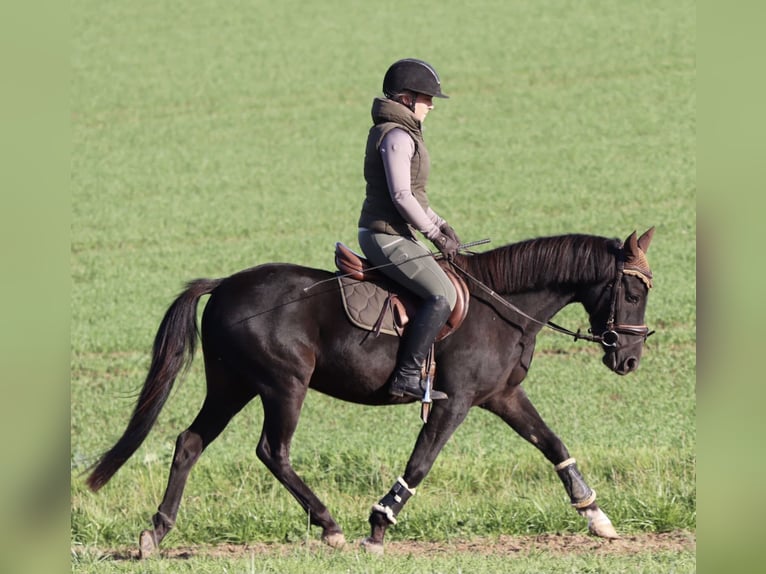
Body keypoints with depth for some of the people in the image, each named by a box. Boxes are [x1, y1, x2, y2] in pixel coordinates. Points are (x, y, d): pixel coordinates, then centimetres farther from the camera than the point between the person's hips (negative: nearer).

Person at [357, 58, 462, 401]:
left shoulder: (402, 133, 17)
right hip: (387, 237, -11)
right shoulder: (397, 137, -16)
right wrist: (435, 234, -14)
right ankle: (407, 376, -23)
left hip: (394, 235, 11)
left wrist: (439, 224, 12)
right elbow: (401, 196, -22)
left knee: (442, 286, 20)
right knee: (443, 295, -20)